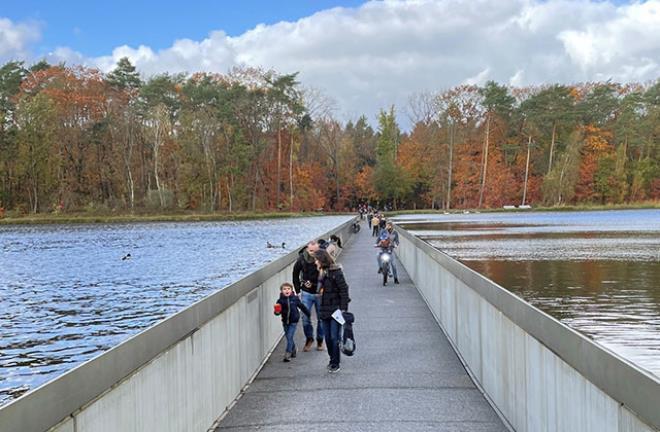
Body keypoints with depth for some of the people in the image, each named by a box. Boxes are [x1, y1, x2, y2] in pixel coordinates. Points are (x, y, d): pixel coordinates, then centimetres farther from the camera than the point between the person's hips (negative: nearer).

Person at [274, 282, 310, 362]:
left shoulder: (295, 299, -6)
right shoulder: (280, 300, -7)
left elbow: (302, 307, 7)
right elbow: (278, 310, -9)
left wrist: (309, 314, 17)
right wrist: (277, 312, -33)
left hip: (293, 321, -2)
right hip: (285, 322, 2)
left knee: (289, 337, -9)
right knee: (288, 337, 15)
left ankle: (288, 354, -6)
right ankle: (293, 350, 39)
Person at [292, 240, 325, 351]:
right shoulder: (301, 259, -8)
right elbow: (295, 275, 8)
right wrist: (298, 291, 5)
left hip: (320, 293, -1)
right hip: (306, 293, 1)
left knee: (321, 318, 8)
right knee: (305, 318, -1)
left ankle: (320, 340, 26)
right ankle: (309, 339, 21)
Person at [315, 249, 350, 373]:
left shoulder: (336, 272, -14)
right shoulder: (322, 272, 9)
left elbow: (344, 290, -15)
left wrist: (343, 308, -18)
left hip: (336, 310, -8)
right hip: (325, 310, 8)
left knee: (335, 338, -4)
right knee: (327, 337, 12)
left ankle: (335, 364, 5)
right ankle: (332, 359, 27)